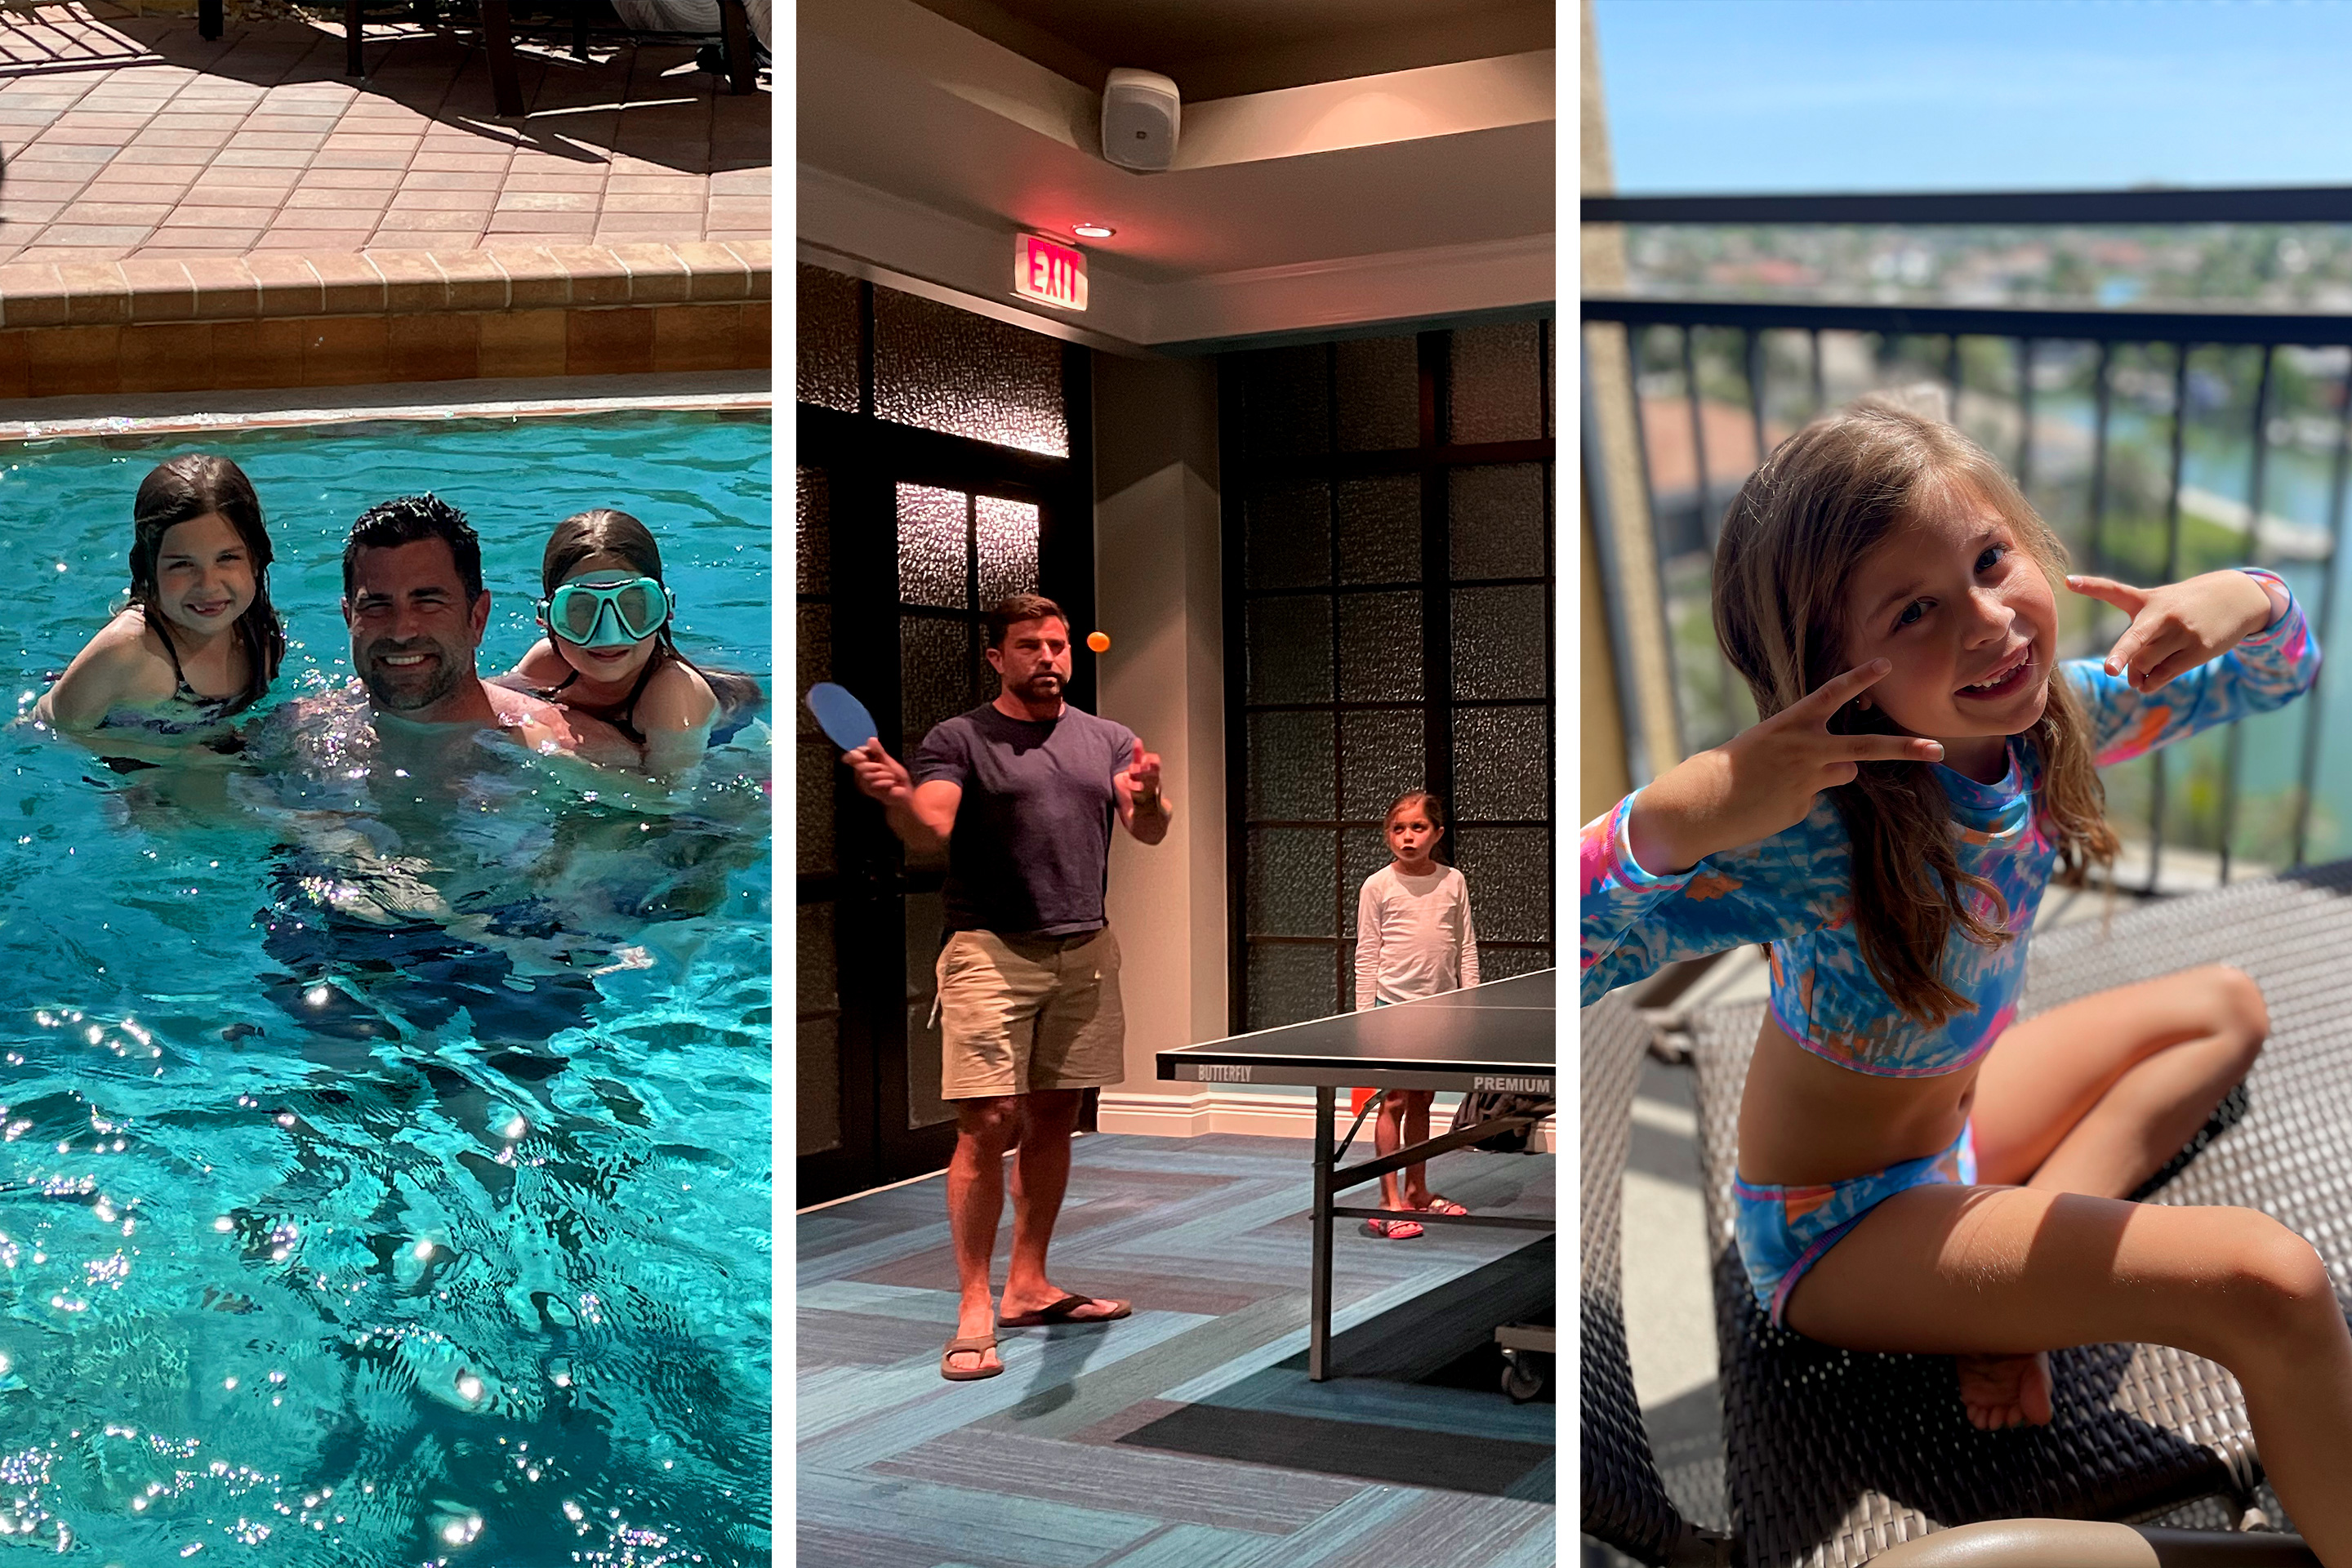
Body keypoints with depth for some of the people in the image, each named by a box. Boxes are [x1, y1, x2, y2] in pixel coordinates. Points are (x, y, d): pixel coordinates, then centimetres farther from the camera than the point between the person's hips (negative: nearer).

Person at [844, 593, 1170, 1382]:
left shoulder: (1108, 740, 12)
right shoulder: (959, 740, 0)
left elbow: (1149, 833, 0)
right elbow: (930, 829, -15)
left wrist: (1148, 797, -23)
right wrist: (897, 797, -38)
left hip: (1085, 953, 5)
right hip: (992, 954, -5)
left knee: (1053, 1123, 10)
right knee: (987, 1125, -10)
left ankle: (1029, 1285, 22)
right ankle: (974, 1309, -3)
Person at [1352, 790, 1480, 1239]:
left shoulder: (1453, 882, 5)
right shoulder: (1377, 887, -4)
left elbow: (1466, 948, 9)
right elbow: (1366, 954, -2)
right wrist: (1364, 1017, -6)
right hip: (1394, 1003, -3)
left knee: (1422, 1101, 13)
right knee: (1394, 1102, -3)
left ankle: (1416, 1192, 23)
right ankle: (1389, 1203, 0)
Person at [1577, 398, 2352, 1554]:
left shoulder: (2051, 715, -13)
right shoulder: (1809, 832, -33)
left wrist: (2246, 602, -19)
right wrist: (1668, 822, -56)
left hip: (1953, 1122, 8)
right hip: (1836, 1230, -8)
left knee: (2226, 1007, 22)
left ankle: (2021, 1301, 1)